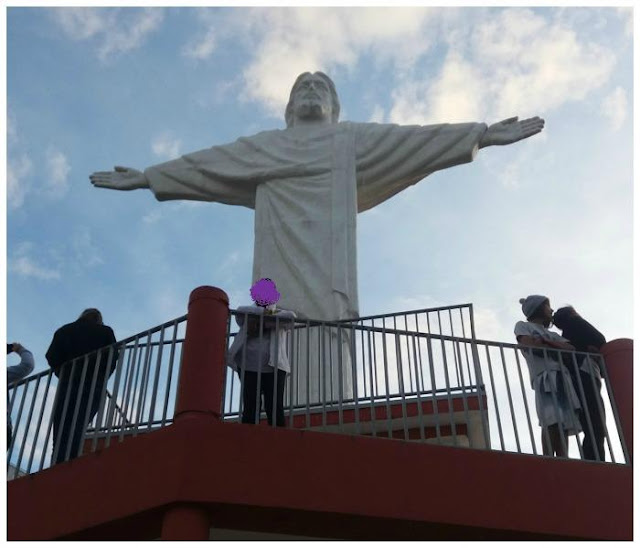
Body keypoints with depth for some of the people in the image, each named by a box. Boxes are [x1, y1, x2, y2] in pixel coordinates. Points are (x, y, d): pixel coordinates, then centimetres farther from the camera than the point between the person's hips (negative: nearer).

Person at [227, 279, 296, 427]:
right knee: (250, 409, -6)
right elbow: (240, 311, -3)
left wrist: (264, 321, -3)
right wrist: (263, 312, -9)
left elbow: (291, 316, -4)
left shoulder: (280, 314, 19)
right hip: (249, 367, 1)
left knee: (275, 409, -8)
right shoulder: (249, 316, 20)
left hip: (273, 367, 0)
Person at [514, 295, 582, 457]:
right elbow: (530, 344, -3)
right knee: (552, 421, -24)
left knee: (564, 423, -9)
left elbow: (571, 348, 16)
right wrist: (559, 348, 9)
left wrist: (546, 343, 3)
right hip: (546, 377, -6)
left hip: (563, 379, 6)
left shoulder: (552, 334, 34)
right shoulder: (523, 326, 19)